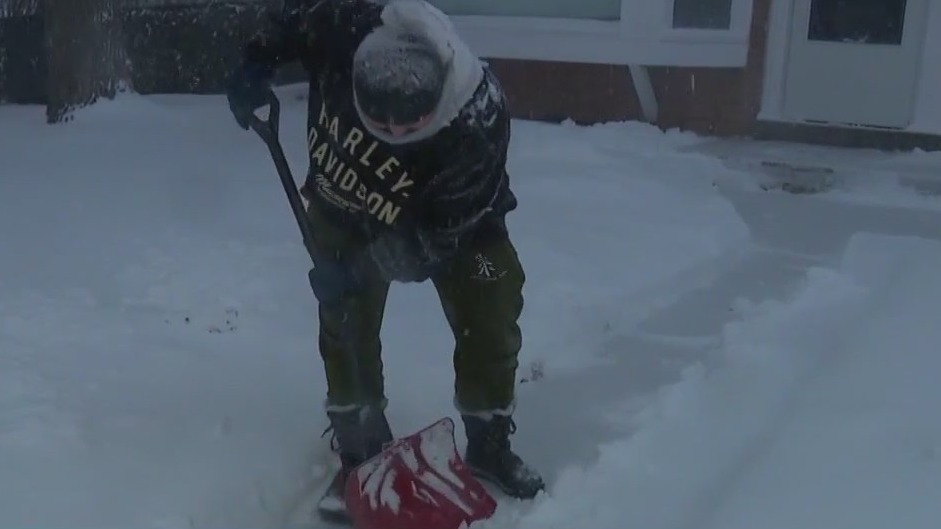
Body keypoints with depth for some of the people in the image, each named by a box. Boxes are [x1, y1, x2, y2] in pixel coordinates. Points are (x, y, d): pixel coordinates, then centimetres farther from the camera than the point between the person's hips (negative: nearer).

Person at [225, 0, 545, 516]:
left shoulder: (478, 123, -41)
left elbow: (439, 232, -33)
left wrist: (361, 264, -35)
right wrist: (258, 60, -22)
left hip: (456, 213, -2)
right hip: (345, 203, 2)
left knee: (489, 318, -4)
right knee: (344, 323, -3)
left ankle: (489, 448, 16)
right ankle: (360, 456, 12)